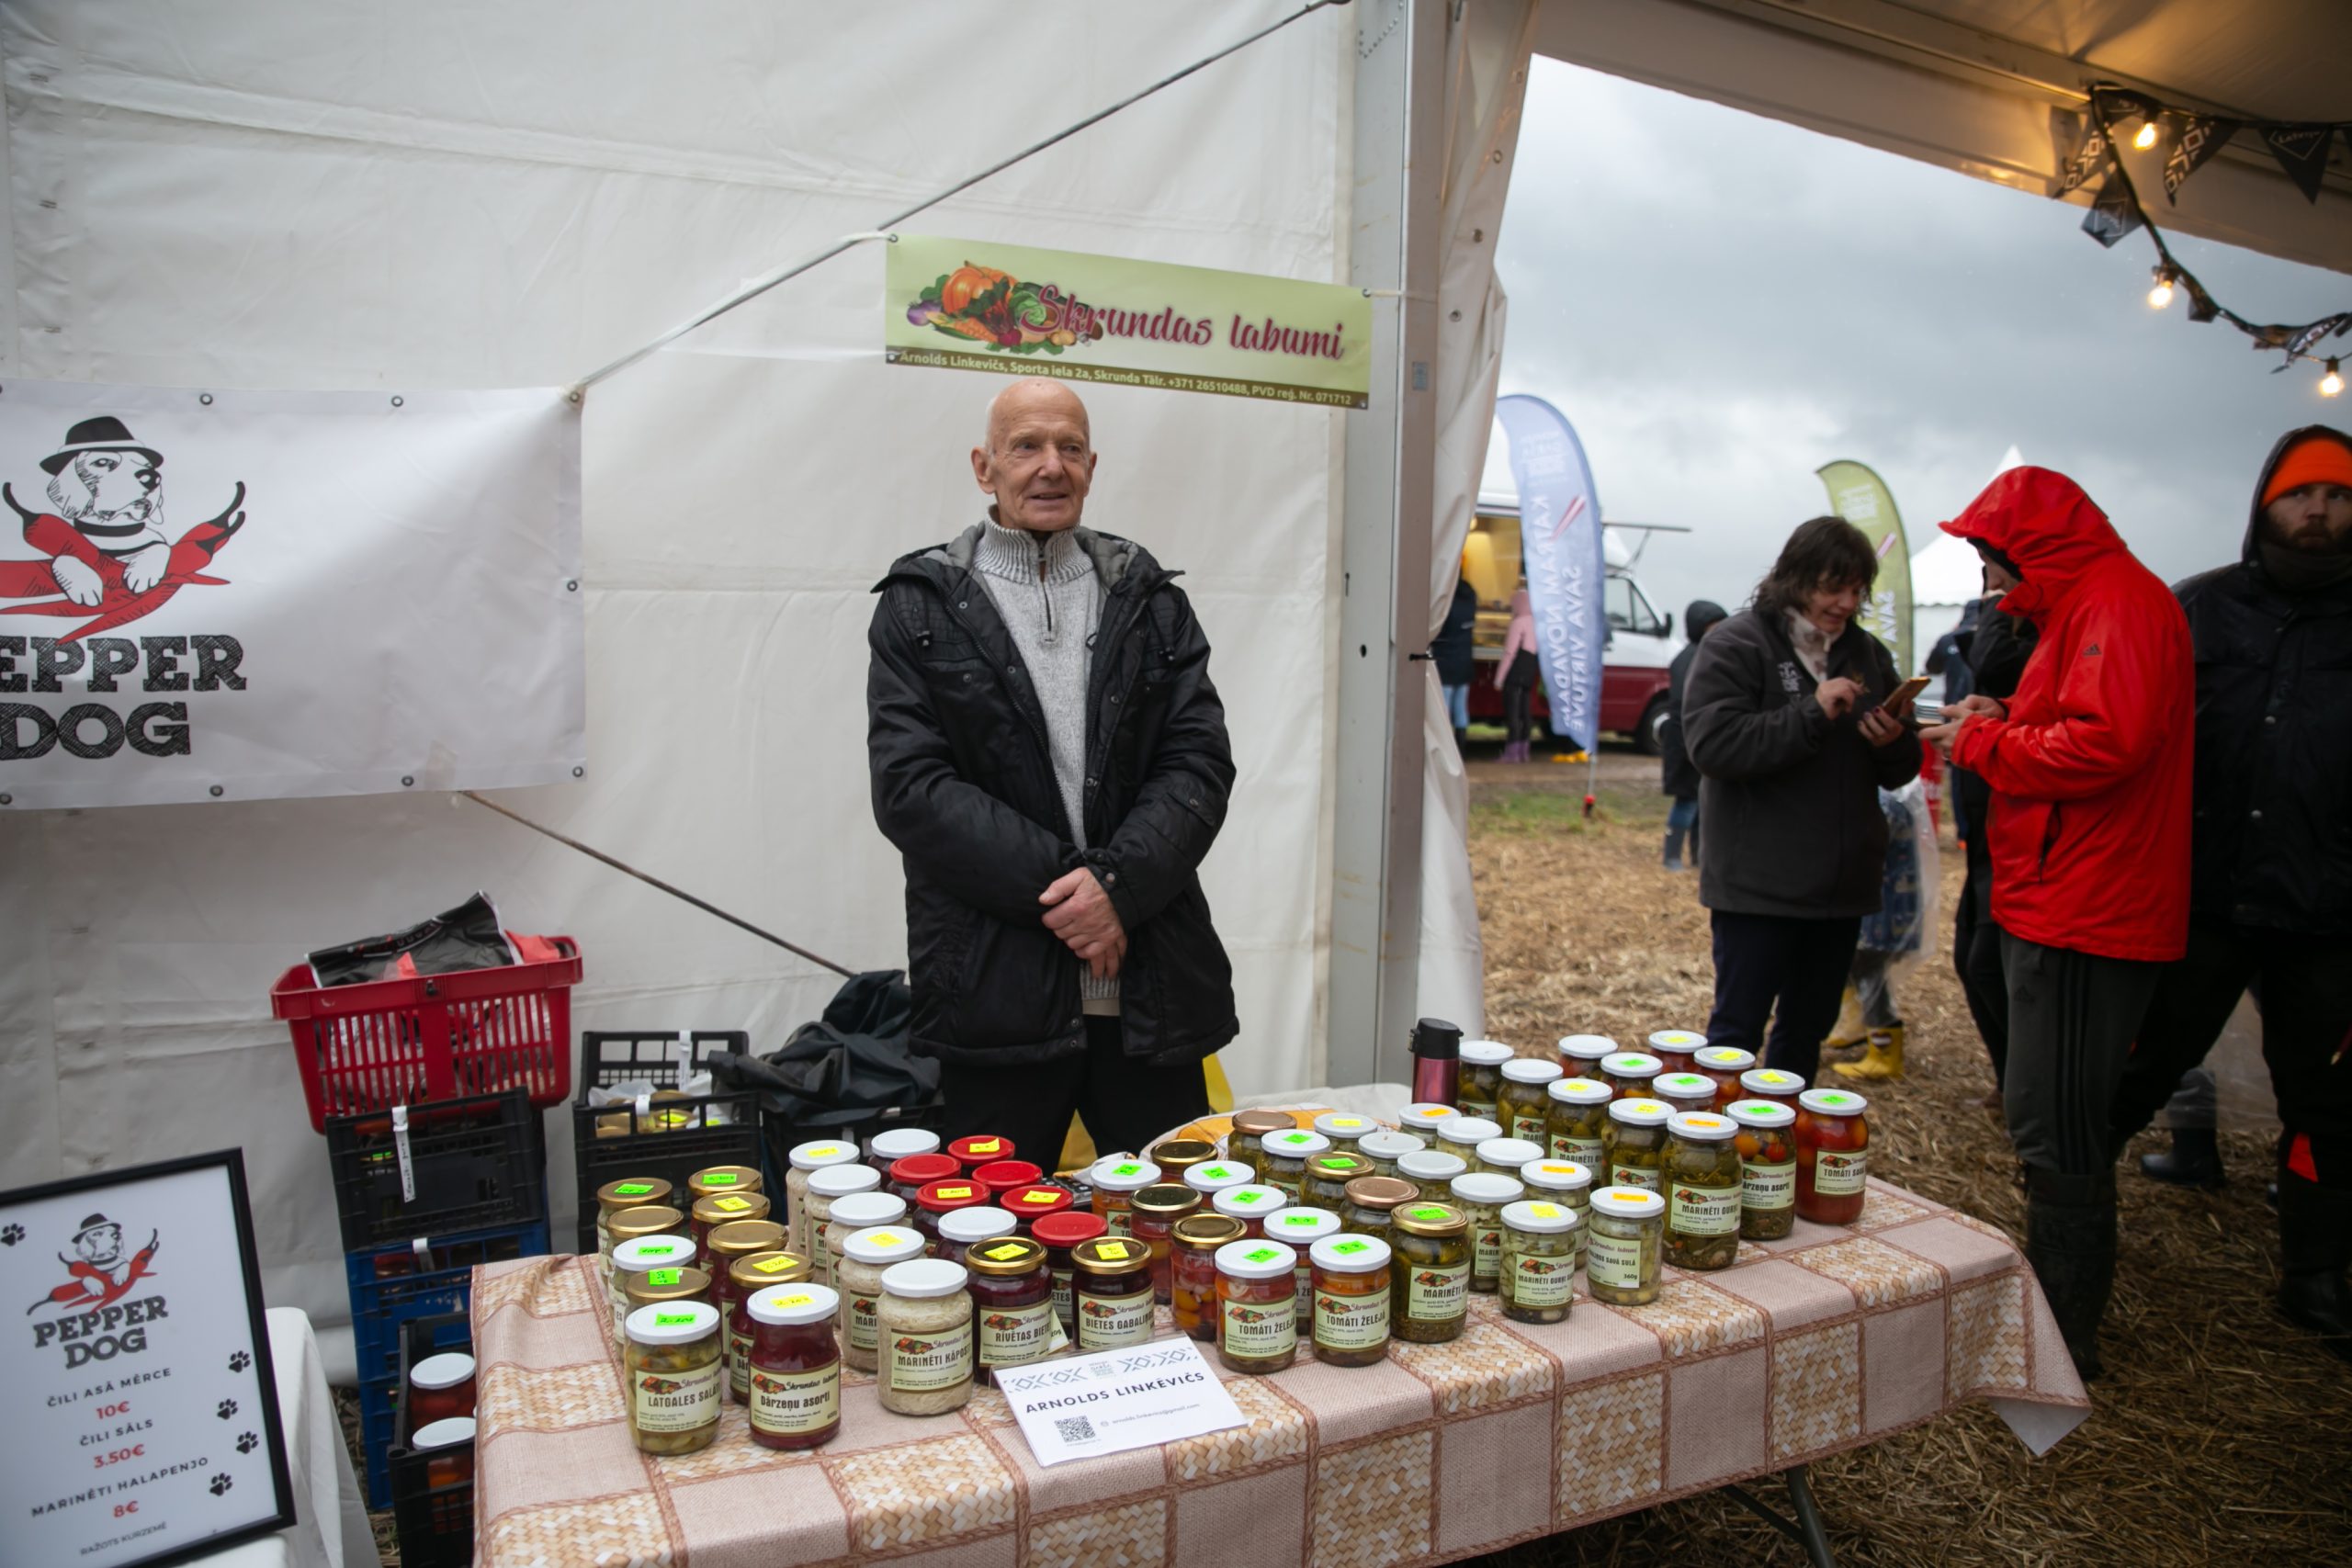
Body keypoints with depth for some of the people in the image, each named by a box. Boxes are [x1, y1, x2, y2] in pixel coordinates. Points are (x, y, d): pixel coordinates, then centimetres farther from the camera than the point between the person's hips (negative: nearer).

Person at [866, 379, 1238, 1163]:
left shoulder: (1150, 602, 11)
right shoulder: (920, 607, 3)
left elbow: (1201, 763, 2)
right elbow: (909, 786, -6)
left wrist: (1119, 881, -14)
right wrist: (1058, 888, -14)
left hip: (1154, 990, 2)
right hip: (995, 989, -2)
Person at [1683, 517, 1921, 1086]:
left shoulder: (1867, 653, 11)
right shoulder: (1736, 645, -8)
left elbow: (1899, 772, 15)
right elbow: (1712, 744, -22)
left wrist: (1894, 744, -8)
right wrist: (1811, 714, -26)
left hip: (1839, 884, 6)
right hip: (1758, 884, -6)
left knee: (1808, 1029, 17)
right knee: (1737, 1028, 0)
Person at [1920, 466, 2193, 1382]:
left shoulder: (2119, 604, -14)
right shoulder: (2084, 605, 20)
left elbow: (2105, 744, -26)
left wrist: (1985, 743, -13)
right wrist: (2001, 724, 8)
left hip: (2085, 917, -11)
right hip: (2061, 908, 11)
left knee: (2057, 1131, -5)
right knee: (2052, 1121, 19)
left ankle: (2063, 1342, 6)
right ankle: (2054, 1302, 32)